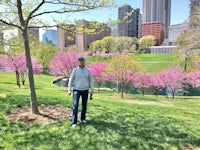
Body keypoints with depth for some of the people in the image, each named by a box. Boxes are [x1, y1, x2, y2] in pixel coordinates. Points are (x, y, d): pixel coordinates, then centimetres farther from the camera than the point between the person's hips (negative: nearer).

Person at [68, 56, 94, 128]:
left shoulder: (88, 70, 1)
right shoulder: (75, 70, -3)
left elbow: (91, 80, 4)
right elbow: (71, 80, -1)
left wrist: (91, 90, 0)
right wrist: (69, 90, -7)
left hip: (85, 90, 2)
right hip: (76, 90, -2)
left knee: (84, 106, 10)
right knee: (75, 106, -10)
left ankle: (82, 119, 28)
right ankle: (74, 122, -5)